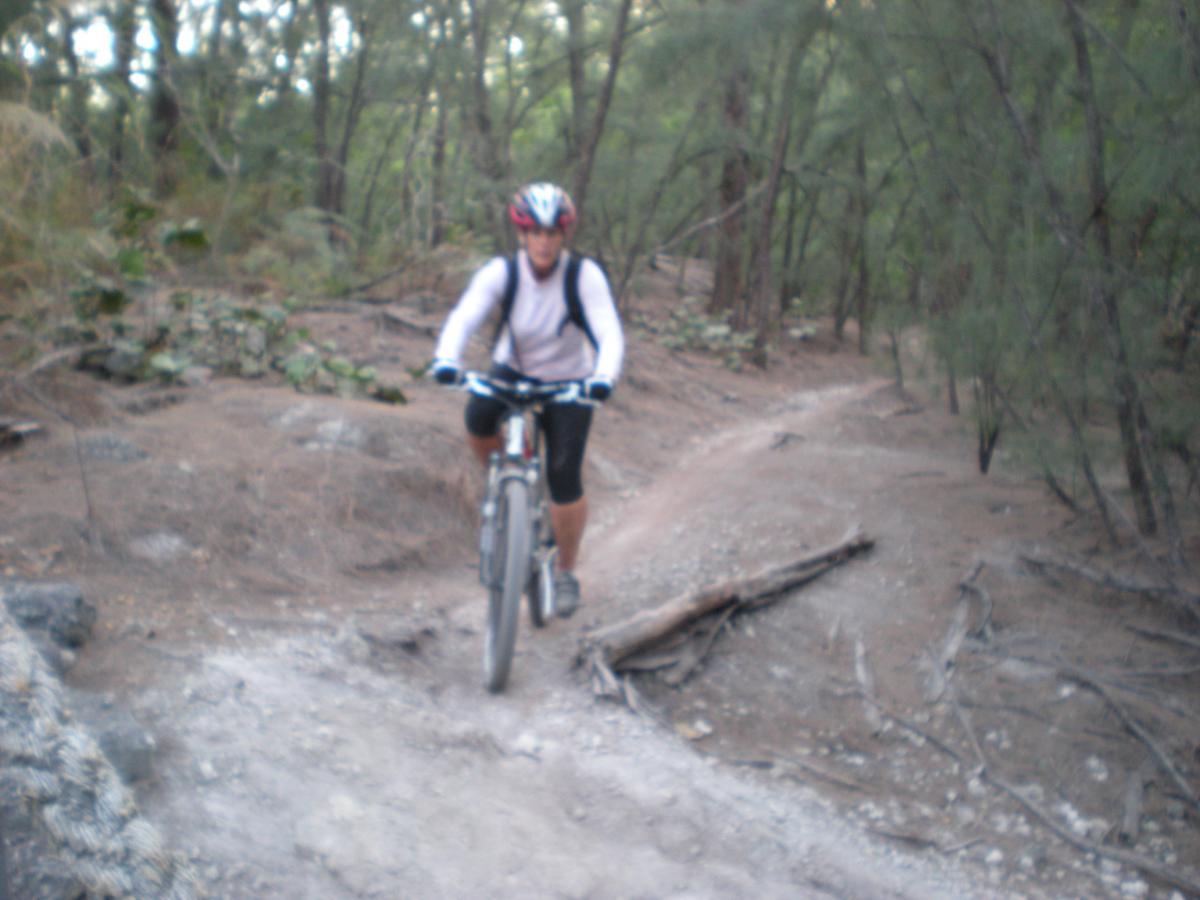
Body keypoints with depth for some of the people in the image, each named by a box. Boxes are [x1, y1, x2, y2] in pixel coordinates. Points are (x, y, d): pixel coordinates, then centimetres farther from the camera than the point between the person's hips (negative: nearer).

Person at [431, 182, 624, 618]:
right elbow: (463, 318, -33)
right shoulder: (501, 272, -21)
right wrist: (447, 360, -53)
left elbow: (610, 335, -31)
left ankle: (566, 570, 15)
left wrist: (603, 378, -51)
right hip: (512, 369, 1)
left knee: (565, 480, -9)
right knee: (478, 418, -30)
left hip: (567, 382, -1)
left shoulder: (585, 275, -24)